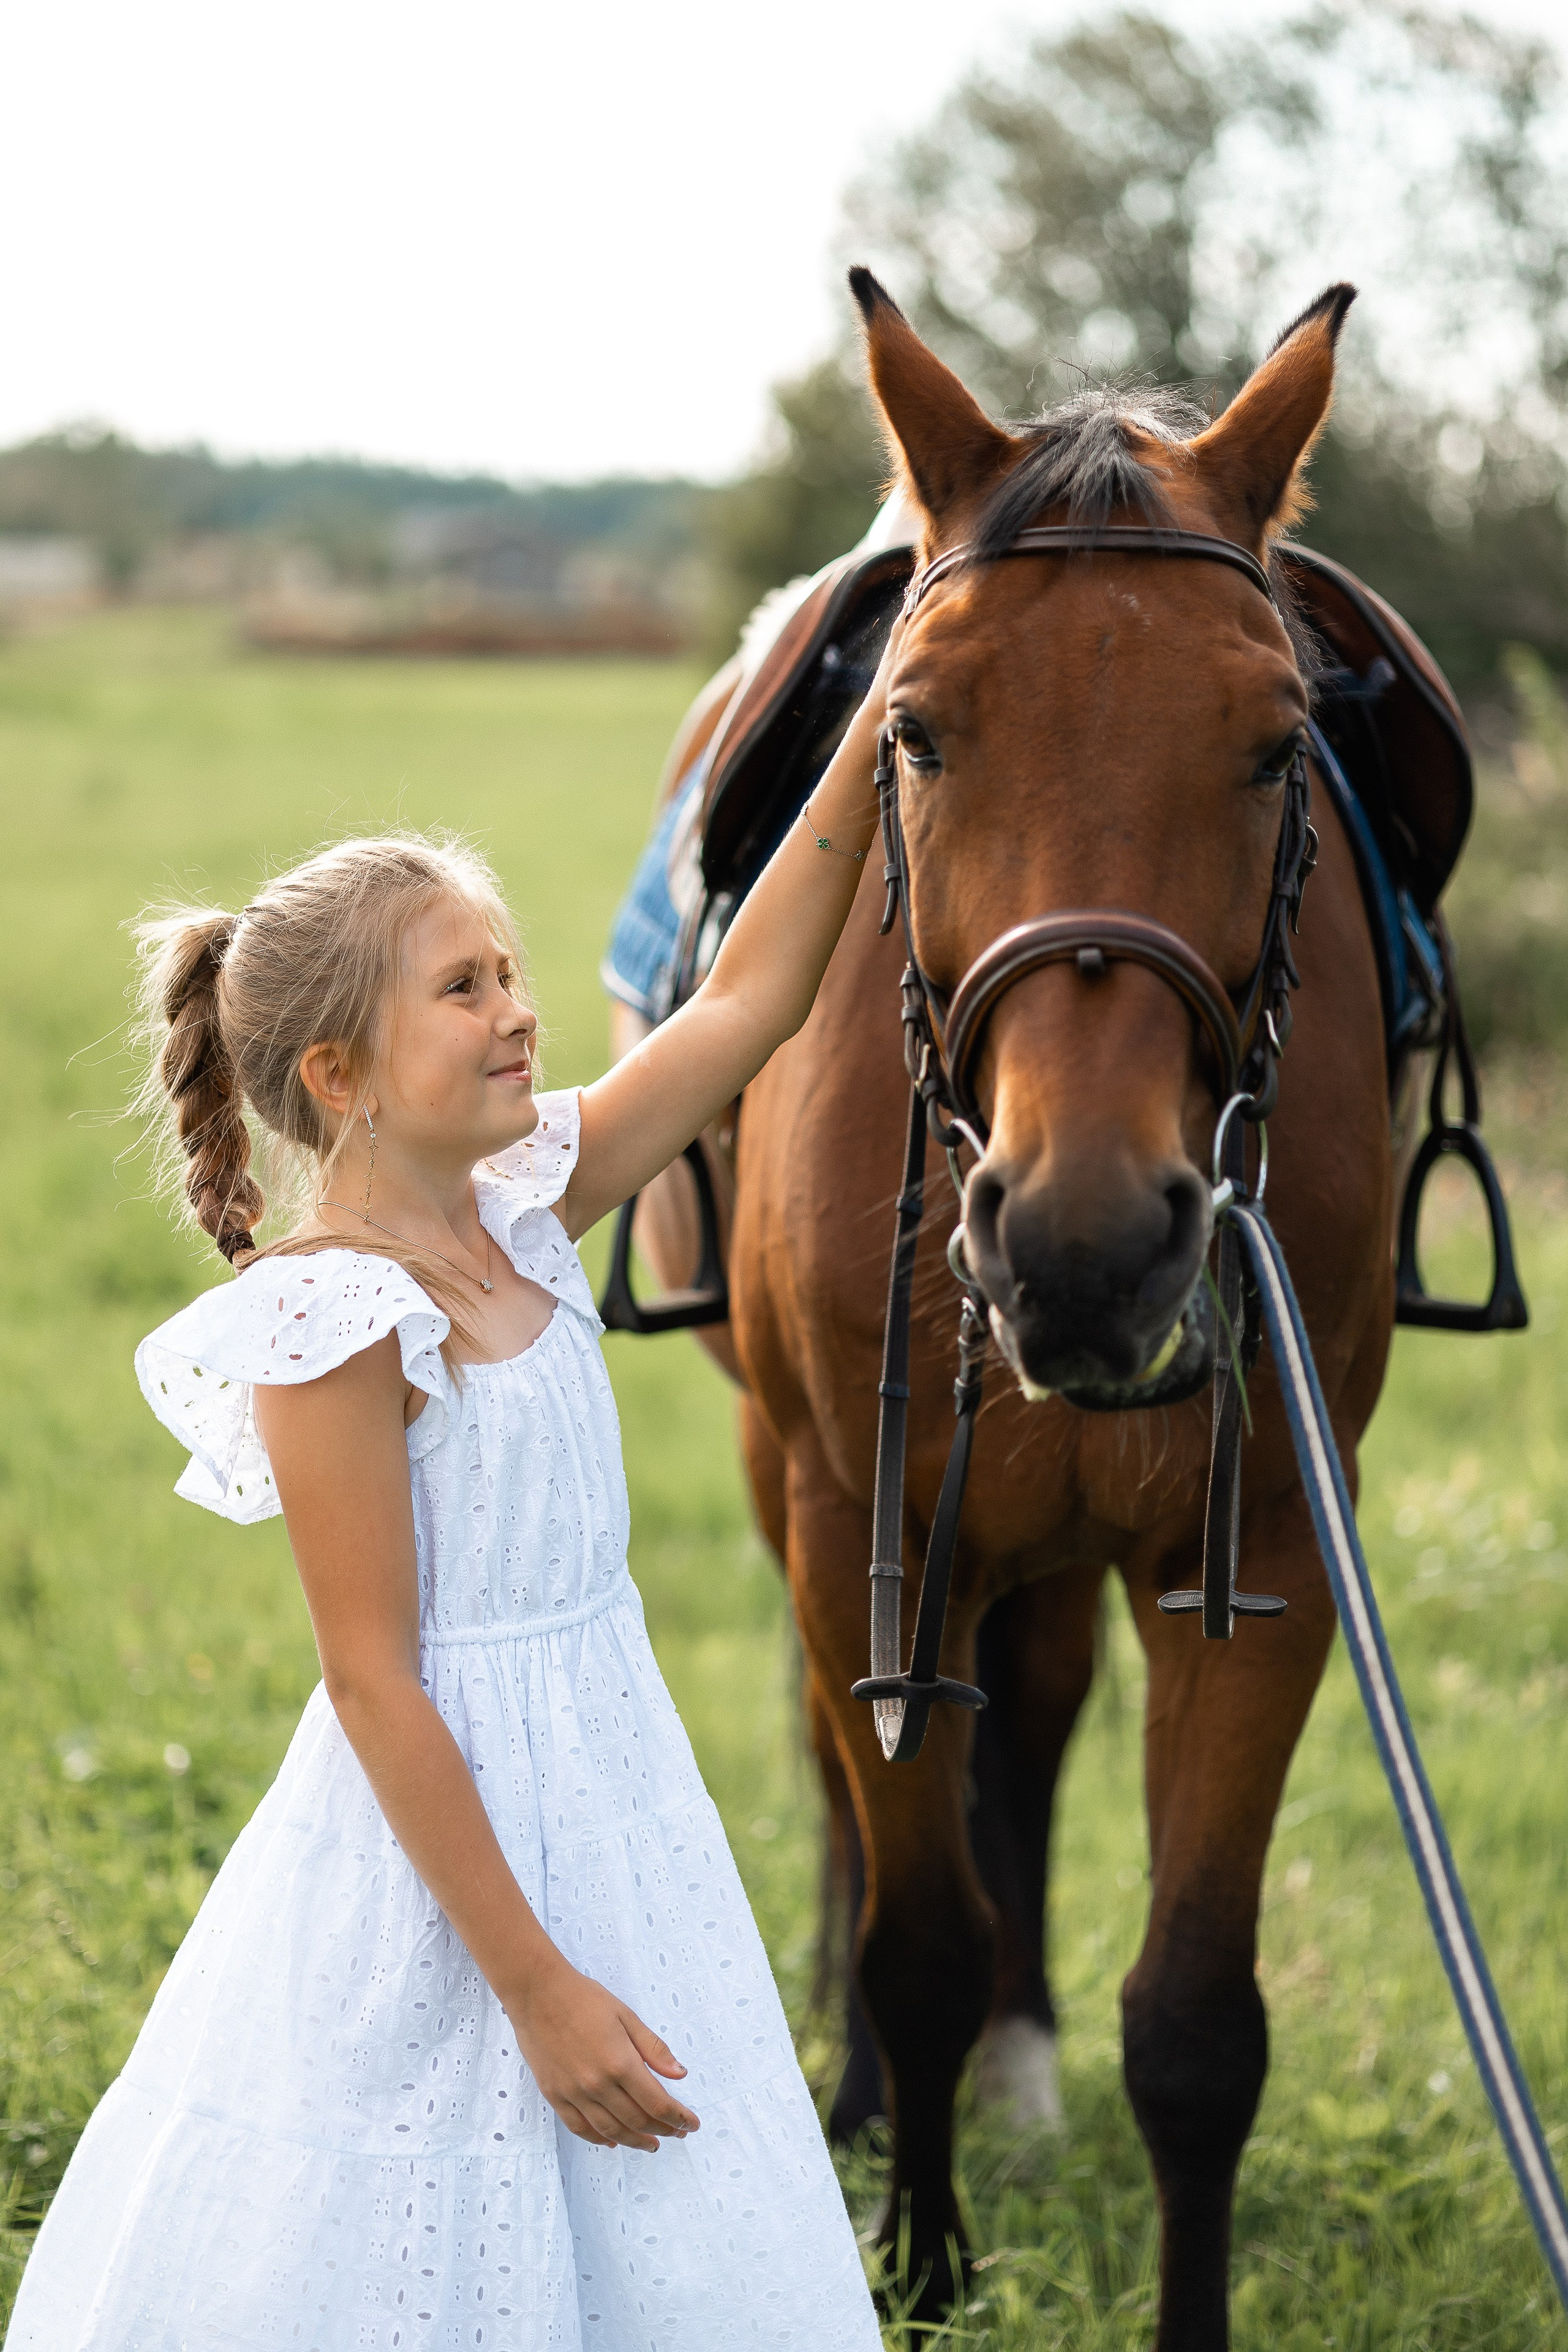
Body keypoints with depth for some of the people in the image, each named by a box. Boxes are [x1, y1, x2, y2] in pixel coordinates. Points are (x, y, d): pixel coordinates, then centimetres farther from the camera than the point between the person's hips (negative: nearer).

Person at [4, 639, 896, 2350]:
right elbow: (374, 1684, -20)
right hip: (450, 1832, -8)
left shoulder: (518, 1216, 3)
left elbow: (746, 1001, 10)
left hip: (605, 1791, 8)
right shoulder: (337, 1323, -20)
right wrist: (537, 1993, -20)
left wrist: (876, 737, 4)